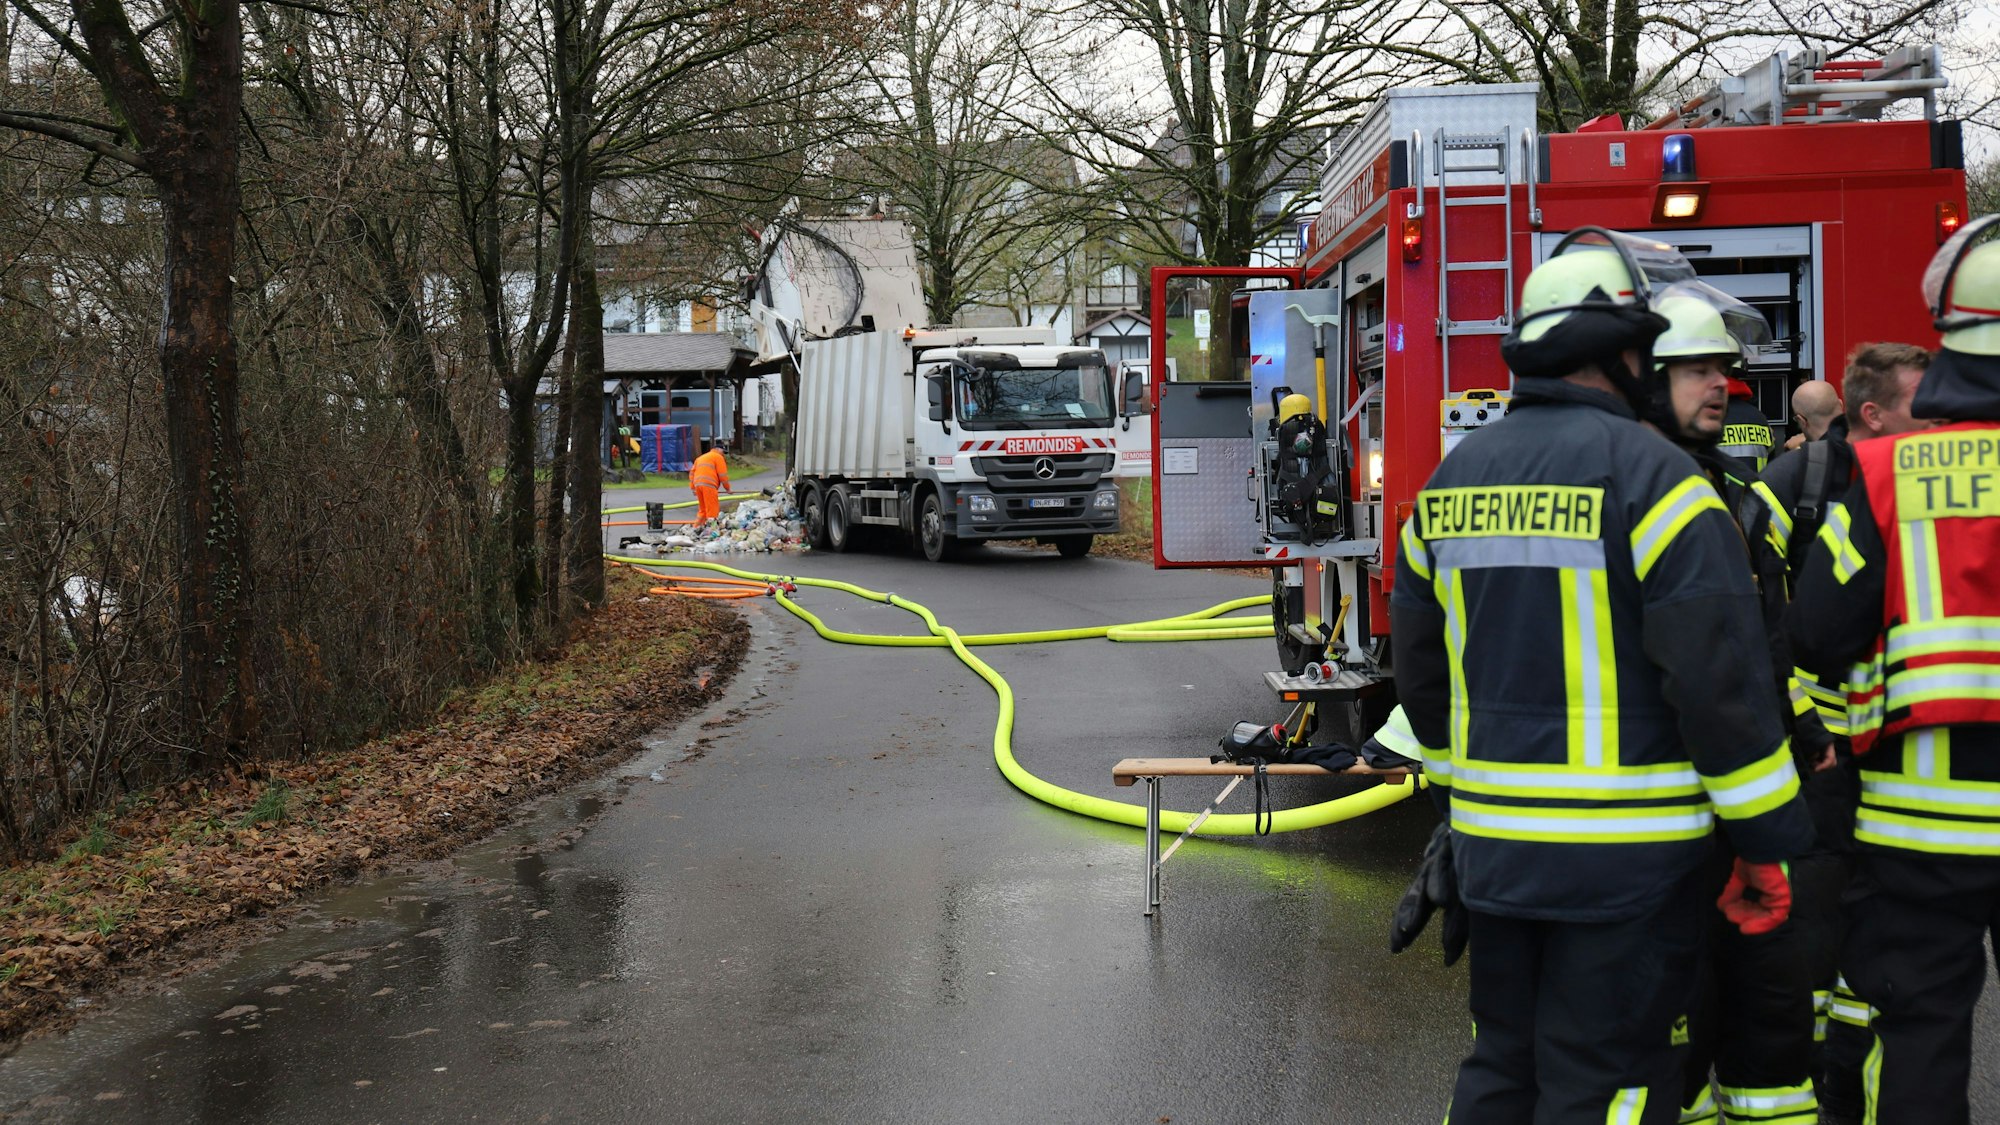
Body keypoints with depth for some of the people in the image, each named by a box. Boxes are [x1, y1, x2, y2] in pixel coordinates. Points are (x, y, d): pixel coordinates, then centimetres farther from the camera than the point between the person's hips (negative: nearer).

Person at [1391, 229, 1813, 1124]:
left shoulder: (1453, 479, 8)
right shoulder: (1652, 474, -13)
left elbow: (1420, 671, 14)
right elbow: (1722, 674, -16)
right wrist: (1767, 842, -8)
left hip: (1491, 843, 7)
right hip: (1626, 858, -6)